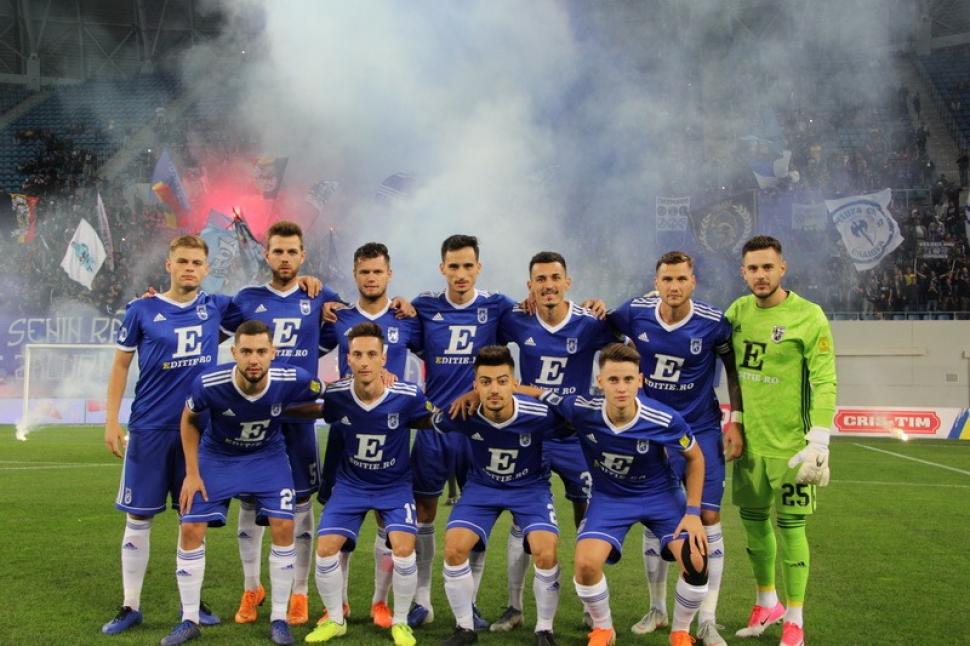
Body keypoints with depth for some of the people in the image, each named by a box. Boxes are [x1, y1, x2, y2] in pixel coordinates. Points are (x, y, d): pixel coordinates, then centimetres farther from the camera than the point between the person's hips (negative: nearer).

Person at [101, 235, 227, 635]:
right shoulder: (142, 310, -2)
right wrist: (111, 421, -1)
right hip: (149, 428, -2)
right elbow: (121, 365, 4)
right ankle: (130, 607, 14)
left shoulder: (216, 307, 3)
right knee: (138, 517, 3)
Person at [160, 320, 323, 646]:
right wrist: (192, 473, -8)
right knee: (190, 530, -6)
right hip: (217, 456, 0)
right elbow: (189, 420, -8)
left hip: (267, 456, 0)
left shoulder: (292, 380, -30)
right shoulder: (208, 384, -30)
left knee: (283, 527, -11)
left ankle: (279, 618, 6)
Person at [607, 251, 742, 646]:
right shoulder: (635, 314, -11)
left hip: (702, 432, -1)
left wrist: (735, 422, -4)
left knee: (708, 519, -5)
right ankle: (657, 610, 22)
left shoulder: (713, 323, -15)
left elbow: (733, 367, 0)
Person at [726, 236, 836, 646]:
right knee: (753, 522, 14)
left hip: (789, 442, -5)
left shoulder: (808, 317, -11)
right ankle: (767, 605, 33)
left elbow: (825, 384, -13)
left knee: (790, 527, -1)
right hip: (749, 440, 5)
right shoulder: (737, 311, 4)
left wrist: (819, 443, -18)